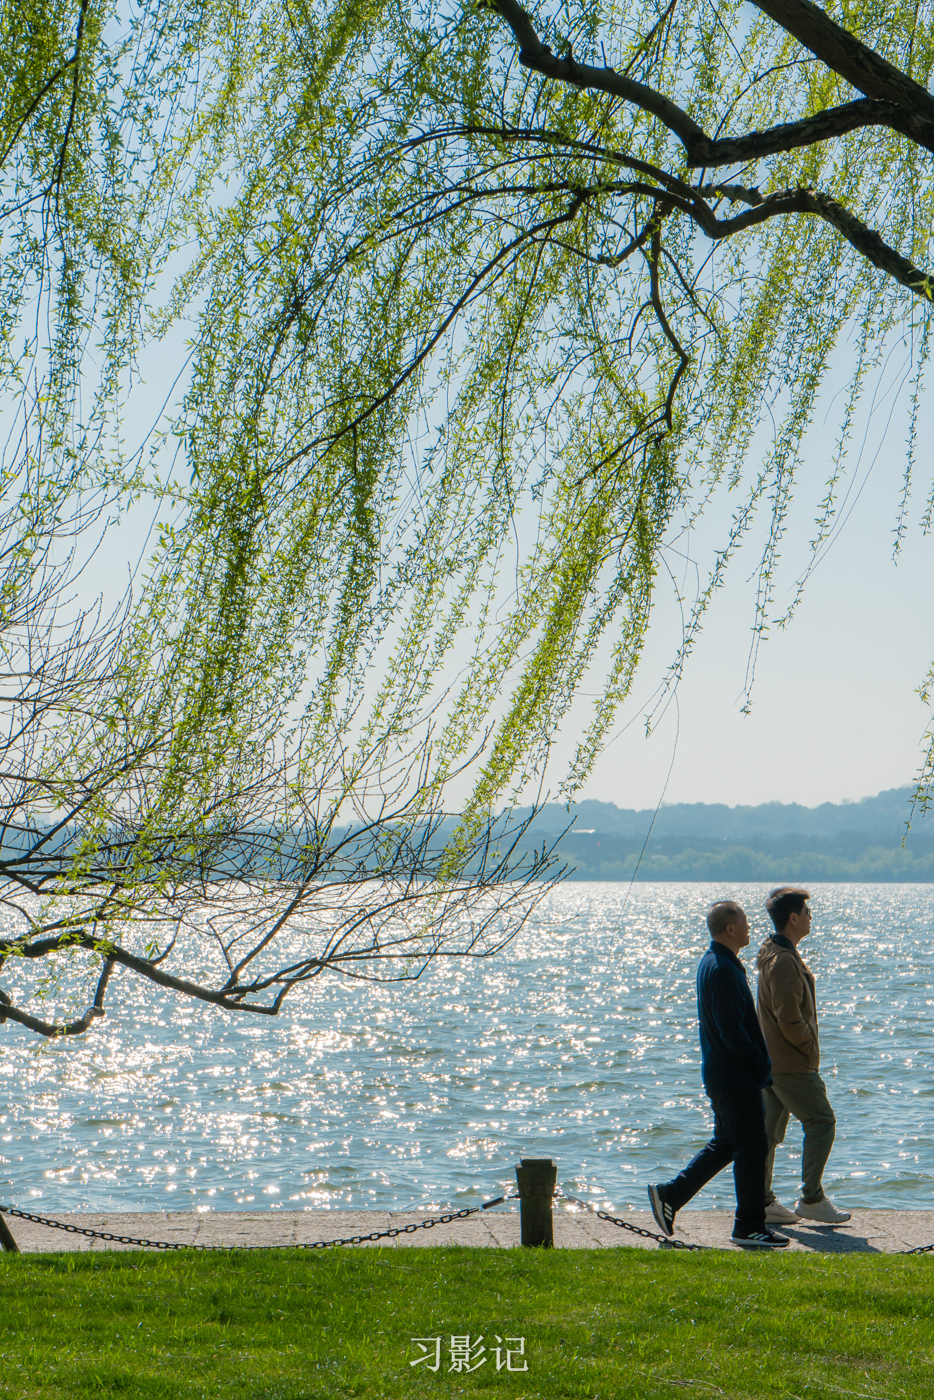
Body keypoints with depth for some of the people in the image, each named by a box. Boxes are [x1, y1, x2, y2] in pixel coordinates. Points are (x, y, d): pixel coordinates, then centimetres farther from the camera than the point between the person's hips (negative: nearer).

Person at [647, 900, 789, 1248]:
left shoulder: (711, 962, 14)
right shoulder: (724, 969, -20)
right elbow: (733, 1031, -23)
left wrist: (759, 1063, 18)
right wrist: (762, 1063, -14)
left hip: (721, 1073, 10)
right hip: (735, 1076, -10)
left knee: (724, 1144, 17)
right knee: (751, 1147, -2)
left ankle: (669, 1196, 18)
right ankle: (750, 1226, 4)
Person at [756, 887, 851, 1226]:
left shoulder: (773, 954, 14)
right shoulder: (784, 960, -20)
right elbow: (789, 1016, -24)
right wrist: (809, 1046, -10)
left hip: (770, 1058, 10)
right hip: (791, 1063, -10)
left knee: (769, 1128, 10)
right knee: (821, 1122, -2)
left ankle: (762, 1201, 13)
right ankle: (811, 1199, 2)